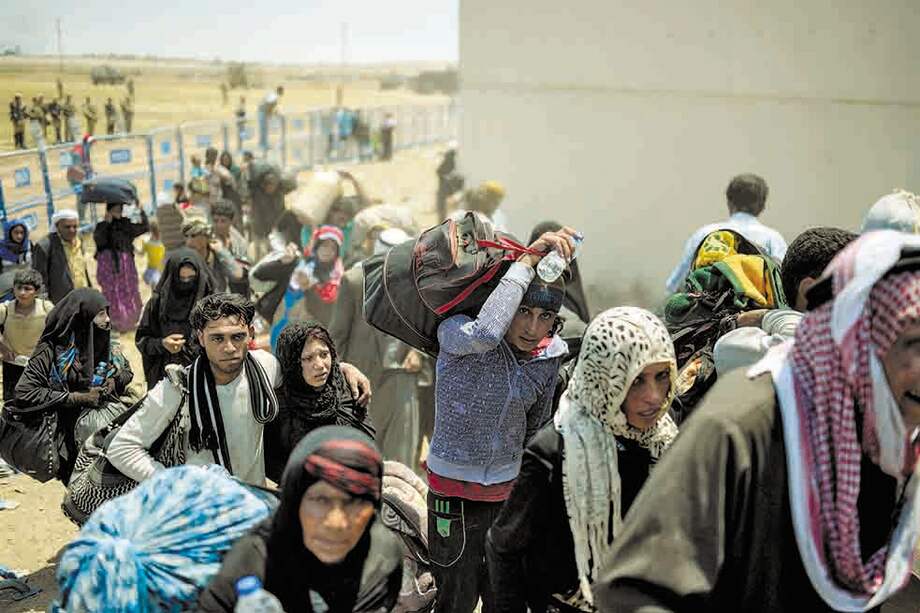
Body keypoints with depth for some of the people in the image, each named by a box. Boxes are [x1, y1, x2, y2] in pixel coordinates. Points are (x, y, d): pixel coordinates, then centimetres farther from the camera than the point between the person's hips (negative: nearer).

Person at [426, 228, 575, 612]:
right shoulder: (456, 332, -20)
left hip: (509, 489, 4)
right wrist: (527, 261, -38)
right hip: (454, 491, -4)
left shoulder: (550, 355, -5)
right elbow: (483, 333, -45)